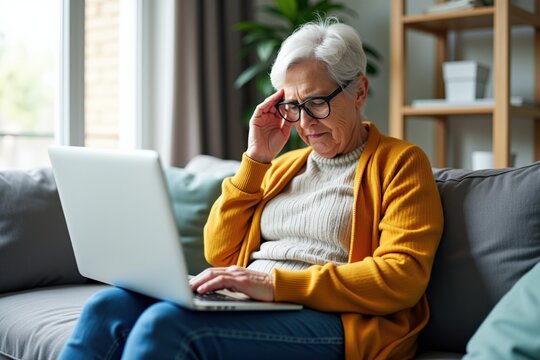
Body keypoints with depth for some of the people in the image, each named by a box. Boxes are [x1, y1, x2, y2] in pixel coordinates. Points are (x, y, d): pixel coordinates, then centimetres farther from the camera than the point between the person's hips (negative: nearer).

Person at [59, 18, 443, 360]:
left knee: (166, 322, -30)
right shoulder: (285, 165, 22)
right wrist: (255, 159, 8)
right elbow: (221, 254, 16)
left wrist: (277, 283, -19)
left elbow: (401, 277, -11)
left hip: (334, 322, -6)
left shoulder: (400, 162, 3)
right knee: (107, 307, -20)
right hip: (250, 306, 6)